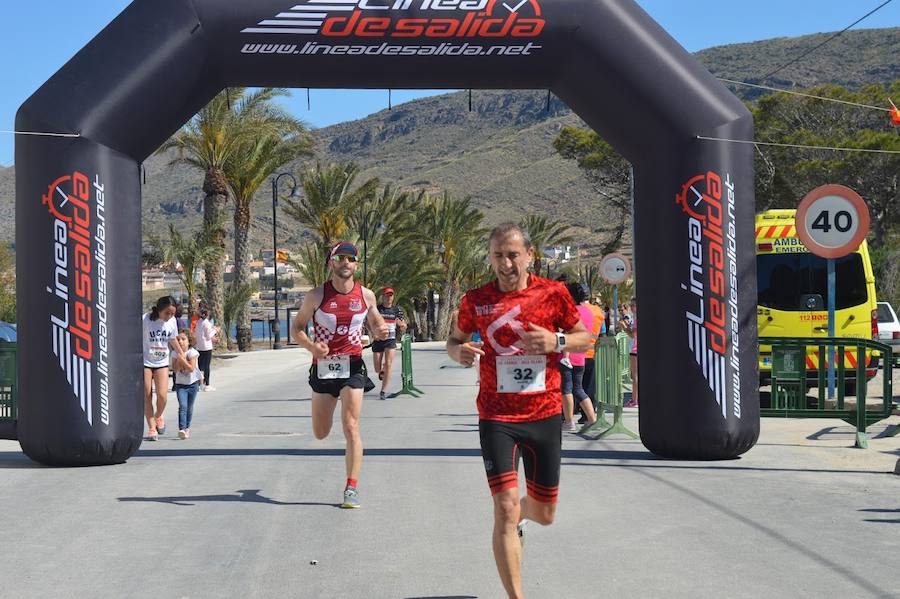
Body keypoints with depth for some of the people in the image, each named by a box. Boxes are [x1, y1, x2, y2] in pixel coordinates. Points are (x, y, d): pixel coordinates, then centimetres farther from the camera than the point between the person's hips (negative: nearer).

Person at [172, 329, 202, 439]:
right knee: (182, 406, -15)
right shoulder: (176, 353, -2)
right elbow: (176, 369, -10)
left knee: (189, 407, 10)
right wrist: (179, 360, -21)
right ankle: (182, 429, -23)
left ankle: (187, 428, 26)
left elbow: (191, 368, -19)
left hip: (192, 383, -1)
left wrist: (182, 359, -22)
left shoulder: (192, 352, -11)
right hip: (180, 384, 1)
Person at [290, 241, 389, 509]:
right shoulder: (316, 295, -5)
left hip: (352, 366, -1)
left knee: (351, 428, -11)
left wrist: (380, 331, -9)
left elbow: (376, 322, 16)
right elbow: (296, 328, 2)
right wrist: (311, 346, -17)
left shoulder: (366, 295, 0)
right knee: (320, 434, 11)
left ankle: (351, 488, -6)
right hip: (323, 366, 1)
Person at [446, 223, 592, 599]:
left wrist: (557, 342, -16)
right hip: (497, 418, -1)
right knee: (505, 510, -14)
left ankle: (521, 515, 53)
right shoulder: (476, 300, -1)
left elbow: (585, 338, 6)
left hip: (545, 416, 2)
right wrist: (459, 351, -11)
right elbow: (455, 339, 13)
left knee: (545, 514, 15)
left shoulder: (553, 293, -3)